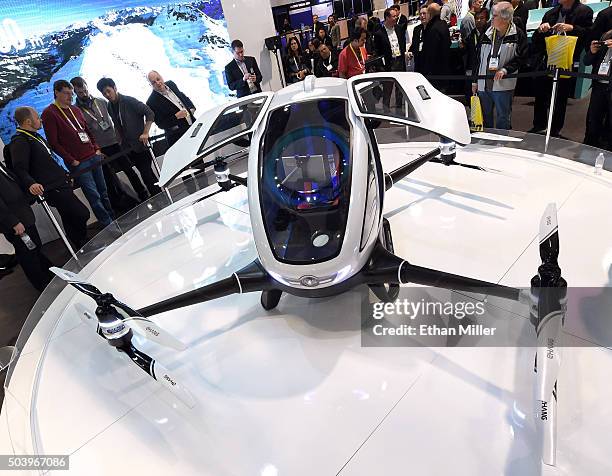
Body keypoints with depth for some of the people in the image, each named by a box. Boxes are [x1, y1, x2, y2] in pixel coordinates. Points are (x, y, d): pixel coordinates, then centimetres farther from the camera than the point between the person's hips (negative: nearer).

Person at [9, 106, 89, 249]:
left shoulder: (35, 136, 20)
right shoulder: (19, 141, -12)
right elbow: (20, 169, -23)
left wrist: (65, 174, 31)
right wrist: (30, 183, -40)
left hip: (61, 184, 10)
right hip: (53, 189, -10)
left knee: (70, 220, 16)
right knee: (82, 214, -14)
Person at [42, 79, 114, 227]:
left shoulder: (75, 109, 15)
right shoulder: (49, 113, -6)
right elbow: (53, 142, -9)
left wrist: (96, 149, 9)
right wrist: (72, 161, -12)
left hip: (94, 157, 7)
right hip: (78, 163, -6)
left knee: (103, 192, 12)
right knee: (94, 196, -6)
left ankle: (113, 219, 21)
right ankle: (109, 225, 1)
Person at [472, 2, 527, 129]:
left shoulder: (518, 35, -4)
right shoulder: (487, 34, 8)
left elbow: (521, 58, -4)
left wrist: (505, 69, -18)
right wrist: (475, 81, 11)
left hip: (503, 85, -4)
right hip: (483, 85, 4)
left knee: (503, 119, 2)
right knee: (485, 118, 13)